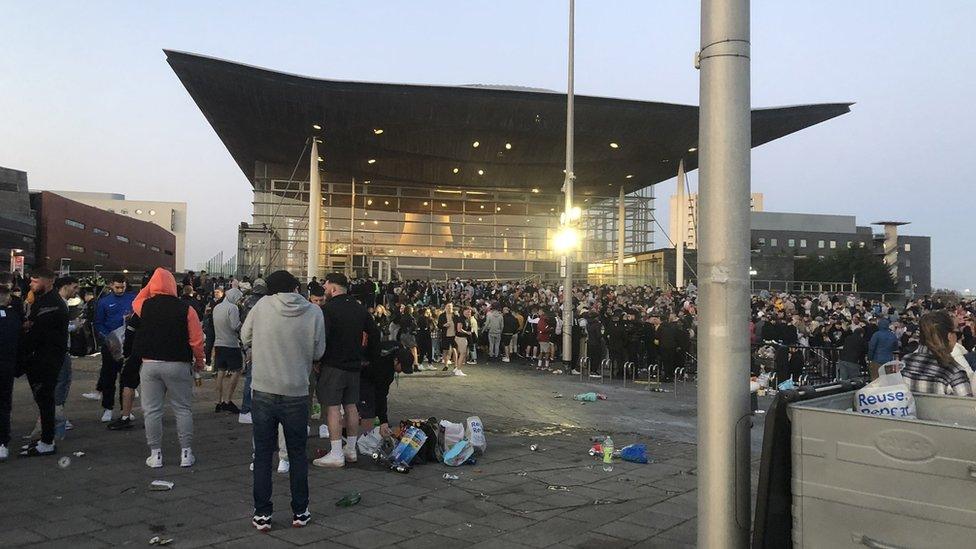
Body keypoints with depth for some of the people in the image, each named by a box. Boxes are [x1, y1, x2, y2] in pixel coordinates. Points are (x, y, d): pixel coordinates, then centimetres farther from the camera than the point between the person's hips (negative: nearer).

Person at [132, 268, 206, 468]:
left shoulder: (145, 306, -2)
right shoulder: (185, 308, -8)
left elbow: (136, 302, 25)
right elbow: (196, 340, -8)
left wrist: (149, 286, 18)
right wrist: (199, 361, 6)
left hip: (150, 364, 2)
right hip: (178, 365, -1)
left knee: (151, 410, 8)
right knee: (183, 409, 8)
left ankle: (155, 454, 12)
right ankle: (186, 453, 10)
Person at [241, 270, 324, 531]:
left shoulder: (262, 306, -6)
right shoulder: (314, 312, -6)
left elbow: (245, 338, 7)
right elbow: (318, 352, 1)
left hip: (263, 392, 0)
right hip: (297, 393, 0)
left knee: (263, 454, 11)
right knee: (298, 454, 14)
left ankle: (262, 514, 14)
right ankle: (300, 512, 20)